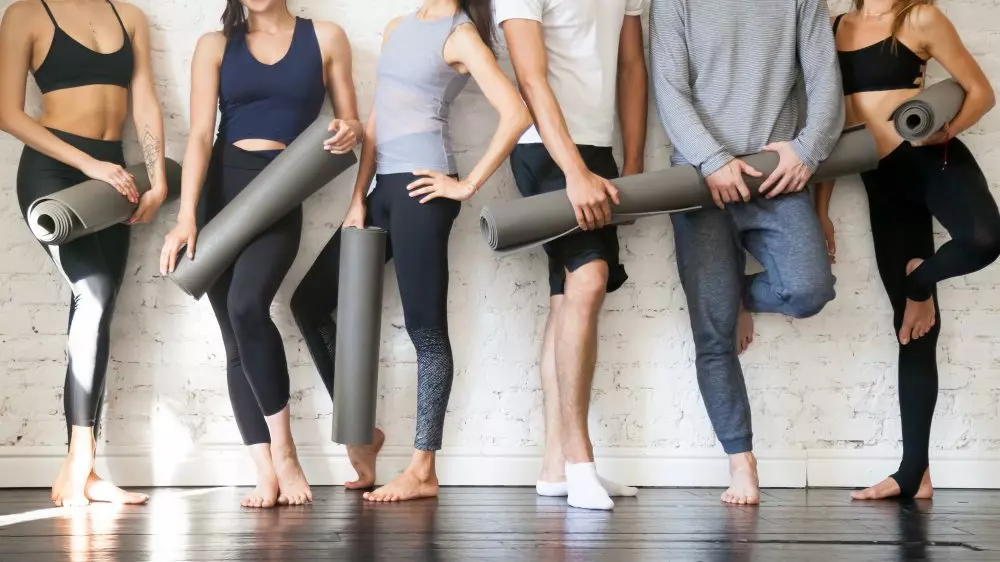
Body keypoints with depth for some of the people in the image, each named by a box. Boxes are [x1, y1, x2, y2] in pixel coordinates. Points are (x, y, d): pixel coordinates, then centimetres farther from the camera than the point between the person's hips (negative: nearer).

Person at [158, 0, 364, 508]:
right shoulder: (215, 46, 9)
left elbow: (349, 122, 11)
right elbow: (200, 135, -2)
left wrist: (350, 133, -15)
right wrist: (186, 215, -14)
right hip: (219, 191, 3)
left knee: (247, 305, -27)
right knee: (235, 339, -2)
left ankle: (285, 452, -15)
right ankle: (266, 474, 1)